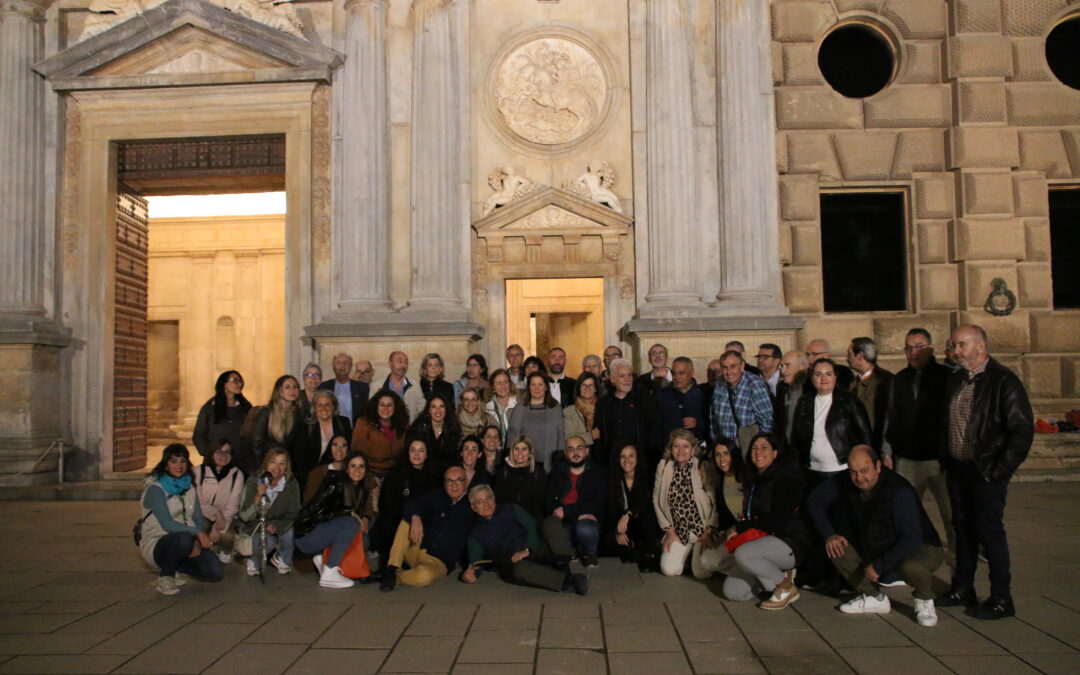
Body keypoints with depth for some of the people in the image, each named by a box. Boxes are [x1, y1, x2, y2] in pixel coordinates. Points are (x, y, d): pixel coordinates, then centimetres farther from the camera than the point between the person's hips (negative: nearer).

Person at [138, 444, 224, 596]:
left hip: (185, 541, 6)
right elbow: (167, 524, -20)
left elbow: (199, 519, 4)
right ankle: (165, 576, -10)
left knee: (215, 572, -16)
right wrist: (197, 533, -29)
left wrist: (197, 541, -15)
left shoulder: (188, 487, 10)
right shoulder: (155, 489, -10)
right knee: (183, 539, -38)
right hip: (156, 544, -5)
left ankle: (173, 567, 10)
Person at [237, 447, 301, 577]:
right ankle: (254, 559, 5)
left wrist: (277, 525, -27)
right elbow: (245, 517, -17)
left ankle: (282, 559, 2)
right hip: (254, 528, -2)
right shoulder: (254, 481, -13)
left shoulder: (291, 484, -10)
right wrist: (258, 497, -34)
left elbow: (293, 514, -6)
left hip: (280, 528, 2)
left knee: (292, 530, -30)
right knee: (269, 542, -33)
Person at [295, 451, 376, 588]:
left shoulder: (362, 487, 6)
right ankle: (329, 574, -25)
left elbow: (365, 510, 14)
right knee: (351, 523, -28)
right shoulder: (336, 481, -16)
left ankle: (322, 557, 3)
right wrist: (350, 512, -22)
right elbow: (318, 510, -23)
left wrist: (365, 519, -9)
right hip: (307, 535, -8)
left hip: (326, 531, 8)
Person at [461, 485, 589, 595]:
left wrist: (527, 550, -11)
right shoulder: (475, 534, 19)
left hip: (534, 552, 2)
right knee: (520, 568, -40)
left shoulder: (511, 510, 19)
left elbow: (534, 527, 6)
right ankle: (568, 581, -53)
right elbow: (475, 563, 10)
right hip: (509, 565, -2)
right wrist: (468, 576, -14)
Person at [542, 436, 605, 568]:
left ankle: (589, 552, 1)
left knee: (585, 529, -37)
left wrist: (565, 511, -13)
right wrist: (579, 514, -13)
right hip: (562, 524, 2)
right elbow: (548, 504, 2)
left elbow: (598, 506, -7)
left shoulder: (596, 473, 4)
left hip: (586, 522, -2)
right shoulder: (556, 472, 10)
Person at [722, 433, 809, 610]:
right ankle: (778, 573, 17)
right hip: (761, 540, 8)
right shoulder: (752, 478, 10)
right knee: (732, 592, -5)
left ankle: (787, 588, -11)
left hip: (790, 543, -8)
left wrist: (740, 527, -14)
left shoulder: (786, 476, -14)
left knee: (742, 553, -34)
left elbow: (779, 521, -20)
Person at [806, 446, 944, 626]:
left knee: (912, 567, -39)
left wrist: (879, 566, -29)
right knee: (835, 548, -11)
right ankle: (874, 597, 6)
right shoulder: (848, 485, -12)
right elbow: (814, 499, 0)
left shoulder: (899, 491, -30)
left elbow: (912, 539, -33)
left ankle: (925, 600, -2)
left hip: (921, 547, -6)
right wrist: (829, 534, -10)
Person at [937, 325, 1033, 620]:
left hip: (987, 472, -7)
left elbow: (1022, 430, -15)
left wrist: (999, 470, -15)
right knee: (963, 528, 13)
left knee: (989, 529, -2)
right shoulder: (955, 379, 10)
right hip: (957, 468, 7)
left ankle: (1001, 599, 9)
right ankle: (963, 589, 25)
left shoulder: (1003, 381, -13)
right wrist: (945, 460, 10)